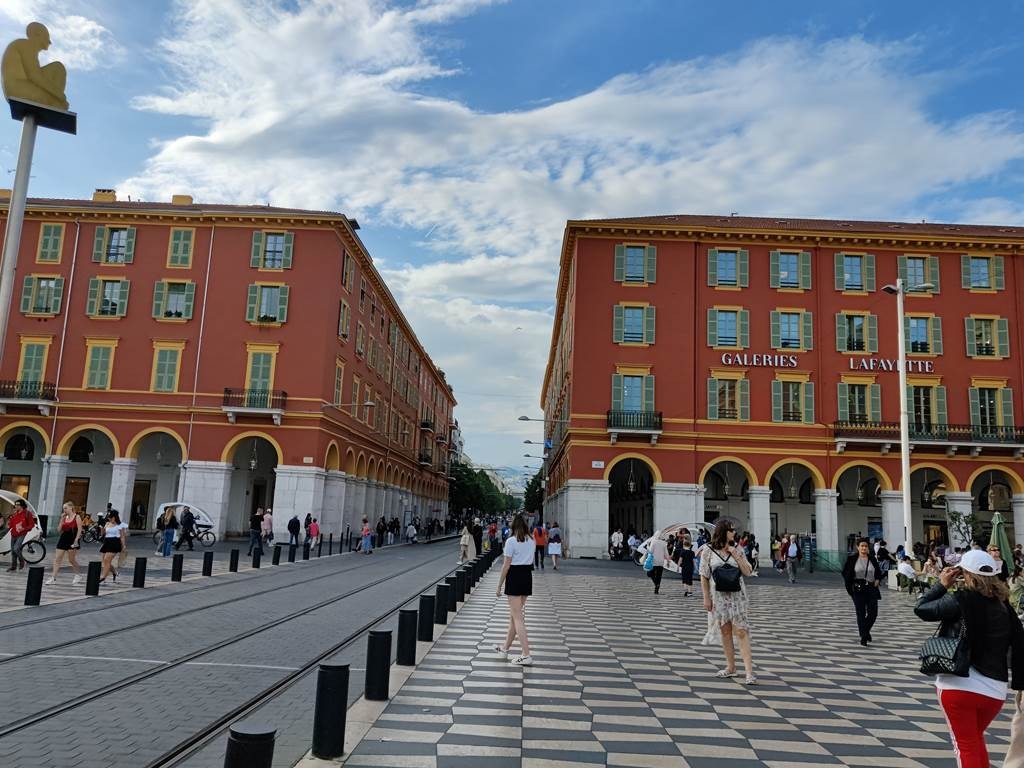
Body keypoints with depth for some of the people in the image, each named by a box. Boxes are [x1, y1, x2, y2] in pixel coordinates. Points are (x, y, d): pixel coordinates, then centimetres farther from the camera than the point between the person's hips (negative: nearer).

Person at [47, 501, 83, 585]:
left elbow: (79, 530, -10)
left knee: (71, 560, 3)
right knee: (57, 559, 0)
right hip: (63, 539, 6)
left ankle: (79, 575, 21)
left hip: (72, 540, -6)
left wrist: (76, 540, -17)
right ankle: (53, 578, 0)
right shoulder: (64, 517, 10)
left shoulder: (77, 517, -5)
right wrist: (62, 519, -1)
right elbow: (59, 529, 6)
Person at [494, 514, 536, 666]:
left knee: (517, 618, -4)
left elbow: (506, 565, -13)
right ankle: (505, 648, 32)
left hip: (514, 577, -7)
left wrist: (499, 585, -6)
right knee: (514, 614, 19)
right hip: (528, 576, 7)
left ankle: (526, 655, -9)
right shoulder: (532, 541, 7)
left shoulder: (511, 541, -12)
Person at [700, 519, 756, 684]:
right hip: (719, 596, 0)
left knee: (741, 632, -6)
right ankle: (731, 668, 20)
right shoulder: (709, 551, -3)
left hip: (737, 595, 0)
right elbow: (704, 577, 0)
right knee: (725, 631, 8)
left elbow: (747, 572, 1)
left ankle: (749, 672, -7)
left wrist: (736, 556, -10)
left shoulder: (737, 550, 2)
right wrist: (706, 598, -2)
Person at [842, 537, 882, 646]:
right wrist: (849, 586, -5)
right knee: (861, 613, 1)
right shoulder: (852, 559, -3)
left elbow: (879, 572, 19)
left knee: (873, 613, -1)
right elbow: (845, 573, 3)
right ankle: (863, 637, 9)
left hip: (871, 589, 2)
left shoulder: (873, 559, 3)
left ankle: (866, 630, 25)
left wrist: (877, 579, 2)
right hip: (858, 589, -2)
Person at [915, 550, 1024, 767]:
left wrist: (942, 585, 7)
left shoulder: (960, 601, -12)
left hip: (958, 685, -5)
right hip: (994, 690, 5)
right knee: (976, 738, 28)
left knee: (966, 745, 8)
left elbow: (921, 609, -4)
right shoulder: (1004, 606, 3)